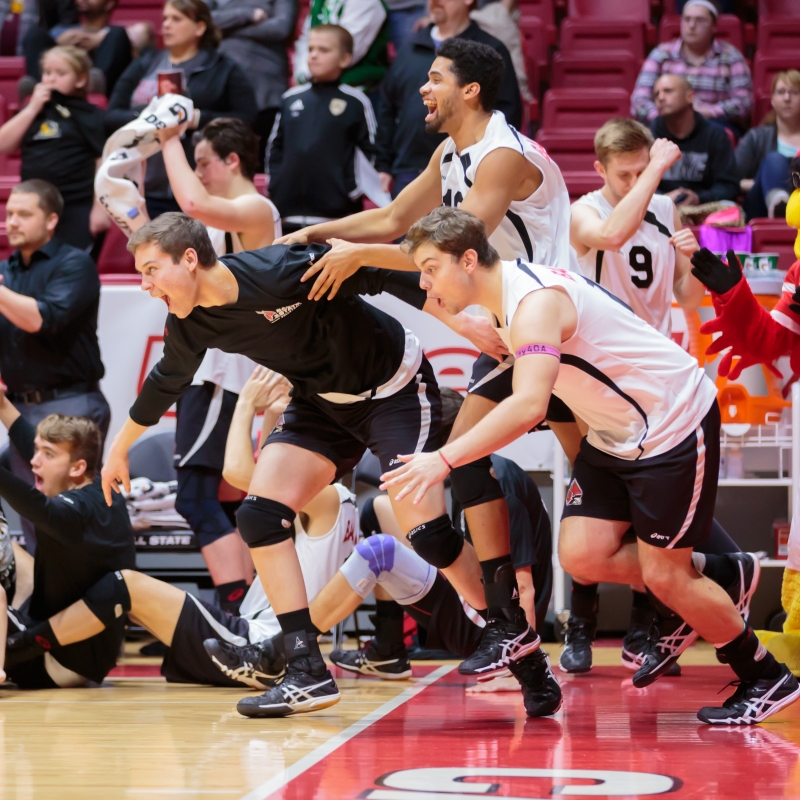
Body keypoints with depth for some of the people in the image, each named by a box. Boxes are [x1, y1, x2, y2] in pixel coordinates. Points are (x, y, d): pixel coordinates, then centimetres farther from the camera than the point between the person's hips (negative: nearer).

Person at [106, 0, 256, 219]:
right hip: (147, 191, 4)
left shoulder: (223, 70, 6)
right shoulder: (145, 64, 16)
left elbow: (246, 119, -5)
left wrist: (197, 118, -16)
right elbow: (112, 116, 12)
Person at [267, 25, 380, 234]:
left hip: (337, 214, -4)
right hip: (289, 211, 5)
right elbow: (275, 147, 17)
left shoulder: (356, 103, 0)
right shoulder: (291, 99, 13)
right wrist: (275, 185, 7)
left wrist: (352, 190, -8)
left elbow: (369, 150, -1)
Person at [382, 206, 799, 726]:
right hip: (617, 433, 9)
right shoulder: (508, 296, 3)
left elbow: (529, 406, -42)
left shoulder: (535, 302, -27)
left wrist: (444, 460, -42)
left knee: (663, 575, -5)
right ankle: (720, 584, 21)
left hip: (673, 424, -9)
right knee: (583, 555, 0)